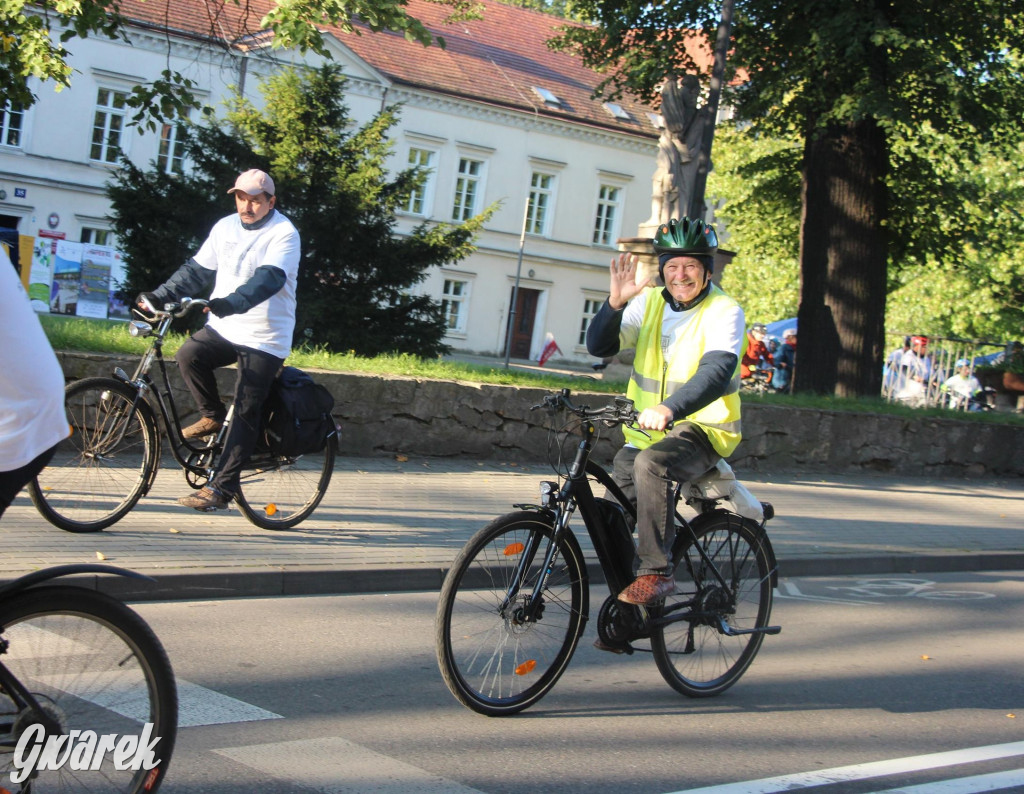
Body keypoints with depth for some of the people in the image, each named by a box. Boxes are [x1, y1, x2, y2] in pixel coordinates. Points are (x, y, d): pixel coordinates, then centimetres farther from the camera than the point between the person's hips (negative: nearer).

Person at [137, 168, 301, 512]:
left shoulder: (283, 234, -10)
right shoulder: (226, 227, 9)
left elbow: (269, 278, -26)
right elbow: (197, 270, 13)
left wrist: (233, 302, -43)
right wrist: (158, 296, 0)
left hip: (264, 340, -5)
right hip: (222, 328, 5)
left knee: (244, 415, -9)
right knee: (189, 354, -24)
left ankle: (221, 487, -6)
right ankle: (212, 415, 1)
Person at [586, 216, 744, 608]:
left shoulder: (724, 311, -11)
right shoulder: (650, 302, 5)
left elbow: (716, 372, -28)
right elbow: (599, 345, -2)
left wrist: (669, 408, -45)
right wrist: (615, 302, -21)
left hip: (702, 429, -6)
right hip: (647, 428, 6)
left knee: (651, 463, -34)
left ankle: (656, 573, -26)